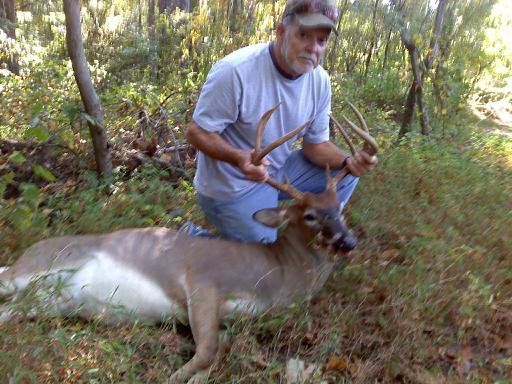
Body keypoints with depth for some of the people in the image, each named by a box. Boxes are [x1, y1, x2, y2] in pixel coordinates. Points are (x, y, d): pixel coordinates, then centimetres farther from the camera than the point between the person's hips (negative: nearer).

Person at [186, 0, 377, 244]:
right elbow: (197, 132, -20)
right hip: (234, 187, -6)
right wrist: (239, 158, -39)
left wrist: (348, 162, -21)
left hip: (280, 170, 6)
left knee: (344, 175, -2)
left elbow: (316, 143, 0)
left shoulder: (320, 80, -7)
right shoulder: (235, 70, -27)